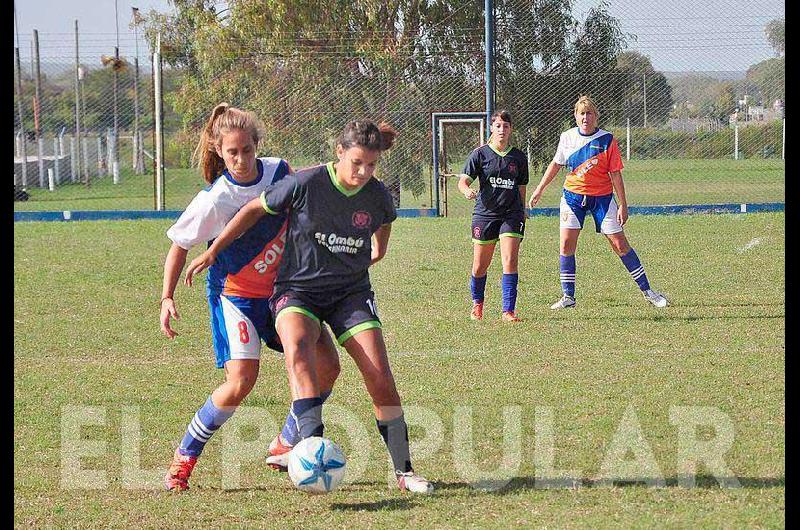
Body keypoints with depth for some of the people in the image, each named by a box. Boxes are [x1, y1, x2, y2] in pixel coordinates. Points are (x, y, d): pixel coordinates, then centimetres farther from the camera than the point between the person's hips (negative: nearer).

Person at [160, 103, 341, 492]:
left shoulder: (279, 171, -8)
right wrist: (167, 299, -12)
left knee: (326, 365, 0)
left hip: (281, 288, 6)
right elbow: (180, 246, -9)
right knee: (242, 380, -21)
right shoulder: (214, 200, -21)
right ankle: (183, 459, -4)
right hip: (235, 295, -6)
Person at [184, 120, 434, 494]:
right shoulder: (306, 183, -15)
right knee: (297, 348, -35)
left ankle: (404, 472, 6)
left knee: (381, 379, -9)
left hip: (351, 292, 3)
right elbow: (255, 209, -3)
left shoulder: (377, 195, -5)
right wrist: (213, 252, 2)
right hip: (297, 290, -3)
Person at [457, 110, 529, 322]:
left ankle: (508, 310, -12)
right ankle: (477, 304, 32)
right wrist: (467, 190, -27)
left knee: (510, 261, -14)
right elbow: (463, 180, -6)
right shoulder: (480, 154, -1)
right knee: (480, 266, 6)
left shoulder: (518, 157, 7)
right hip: (485, 213, -1)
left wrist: (522, 210, 18)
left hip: (511, 214, 1)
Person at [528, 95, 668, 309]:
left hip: (602, 197, -2)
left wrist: (623, 205, -9)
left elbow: (615, 173, -8)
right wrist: (540, 189, 16)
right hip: (573, 196, 3)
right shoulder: (567, 137, -1)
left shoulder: (607, 139, -10)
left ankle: (647, 291, 8)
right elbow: (556, 164, 14)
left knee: (620, 244, -2)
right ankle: (568, 296, 3)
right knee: (566, 243, -7)